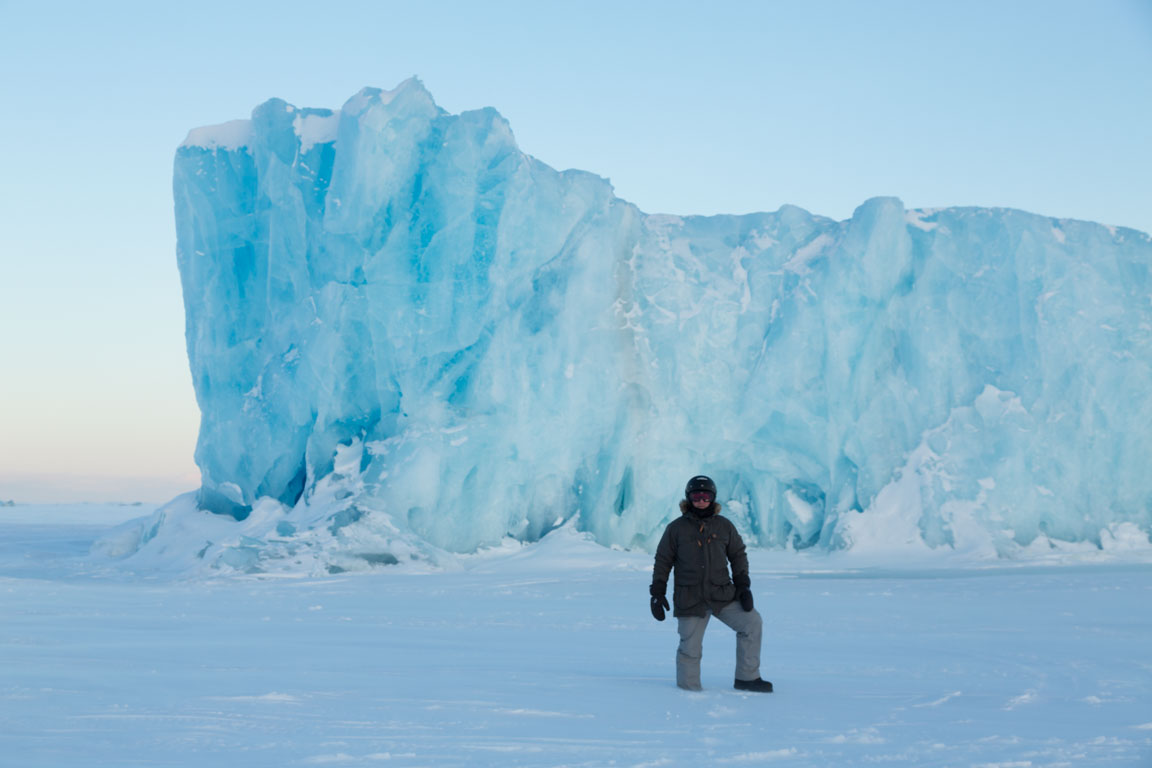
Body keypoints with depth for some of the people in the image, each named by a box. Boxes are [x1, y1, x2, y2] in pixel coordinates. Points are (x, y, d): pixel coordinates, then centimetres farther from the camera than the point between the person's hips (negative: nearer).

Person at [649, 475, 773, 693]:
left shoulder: (724, 526, 6)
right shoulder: (676, 528, 0)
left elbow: (738, 556, 13)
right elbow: (662, 562, 4)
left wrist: (743, 586, 3)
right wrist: (657, 593, -1)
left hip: (723, 595, 3)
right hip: (690, 600, -2)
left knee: (752, 623, -8)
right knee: (690, 649, -2)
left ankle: (747, 678, 2)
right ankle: (689, 691, 17)